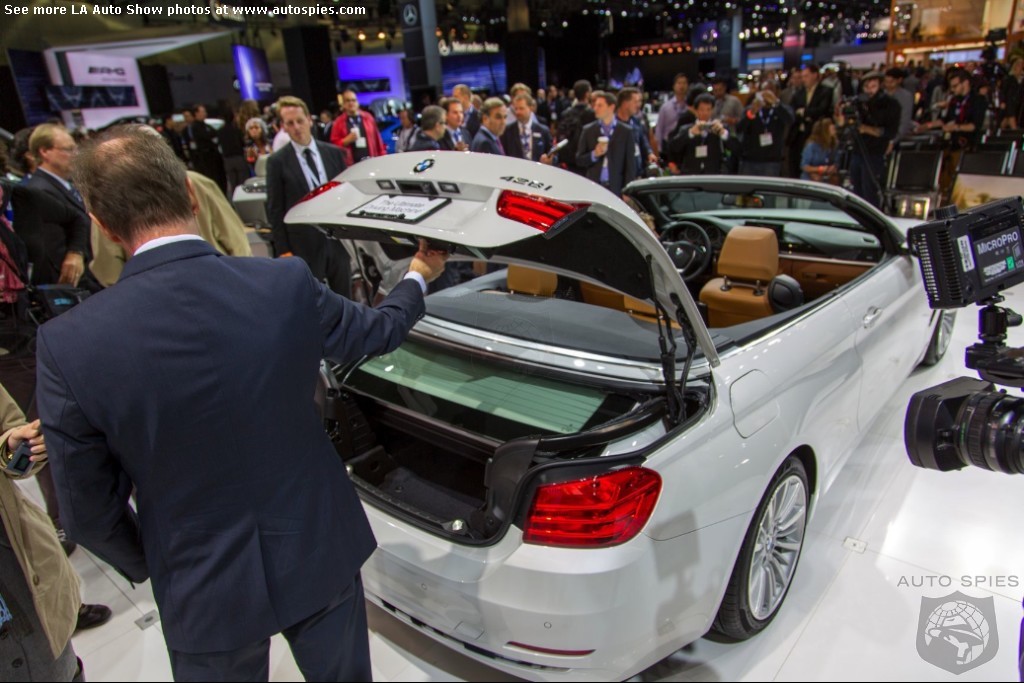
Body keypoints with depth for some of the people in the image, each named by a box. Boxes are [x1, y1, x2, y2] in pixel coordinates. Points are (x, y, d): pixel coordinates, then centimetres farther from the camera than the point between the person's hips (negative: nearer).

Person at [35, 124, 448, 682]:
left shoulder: (68, 344, -20)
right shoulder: (287, 285, -20)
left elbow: (89, 510, -9)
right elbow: (377, 332, 1)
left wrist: (145, 565, 12)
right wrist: (419, 276, 21)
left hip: (204, 594, 0)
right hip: (319, 556, 1)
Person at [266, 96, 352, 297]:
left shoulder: (334, 153, 6)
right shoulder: (277, 161, -3)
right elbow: (275, 210, -2)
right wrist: (283, 250, -6)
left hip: (338, 238, 3)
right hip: (304, 245, -3)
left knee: (344, 298, 13)